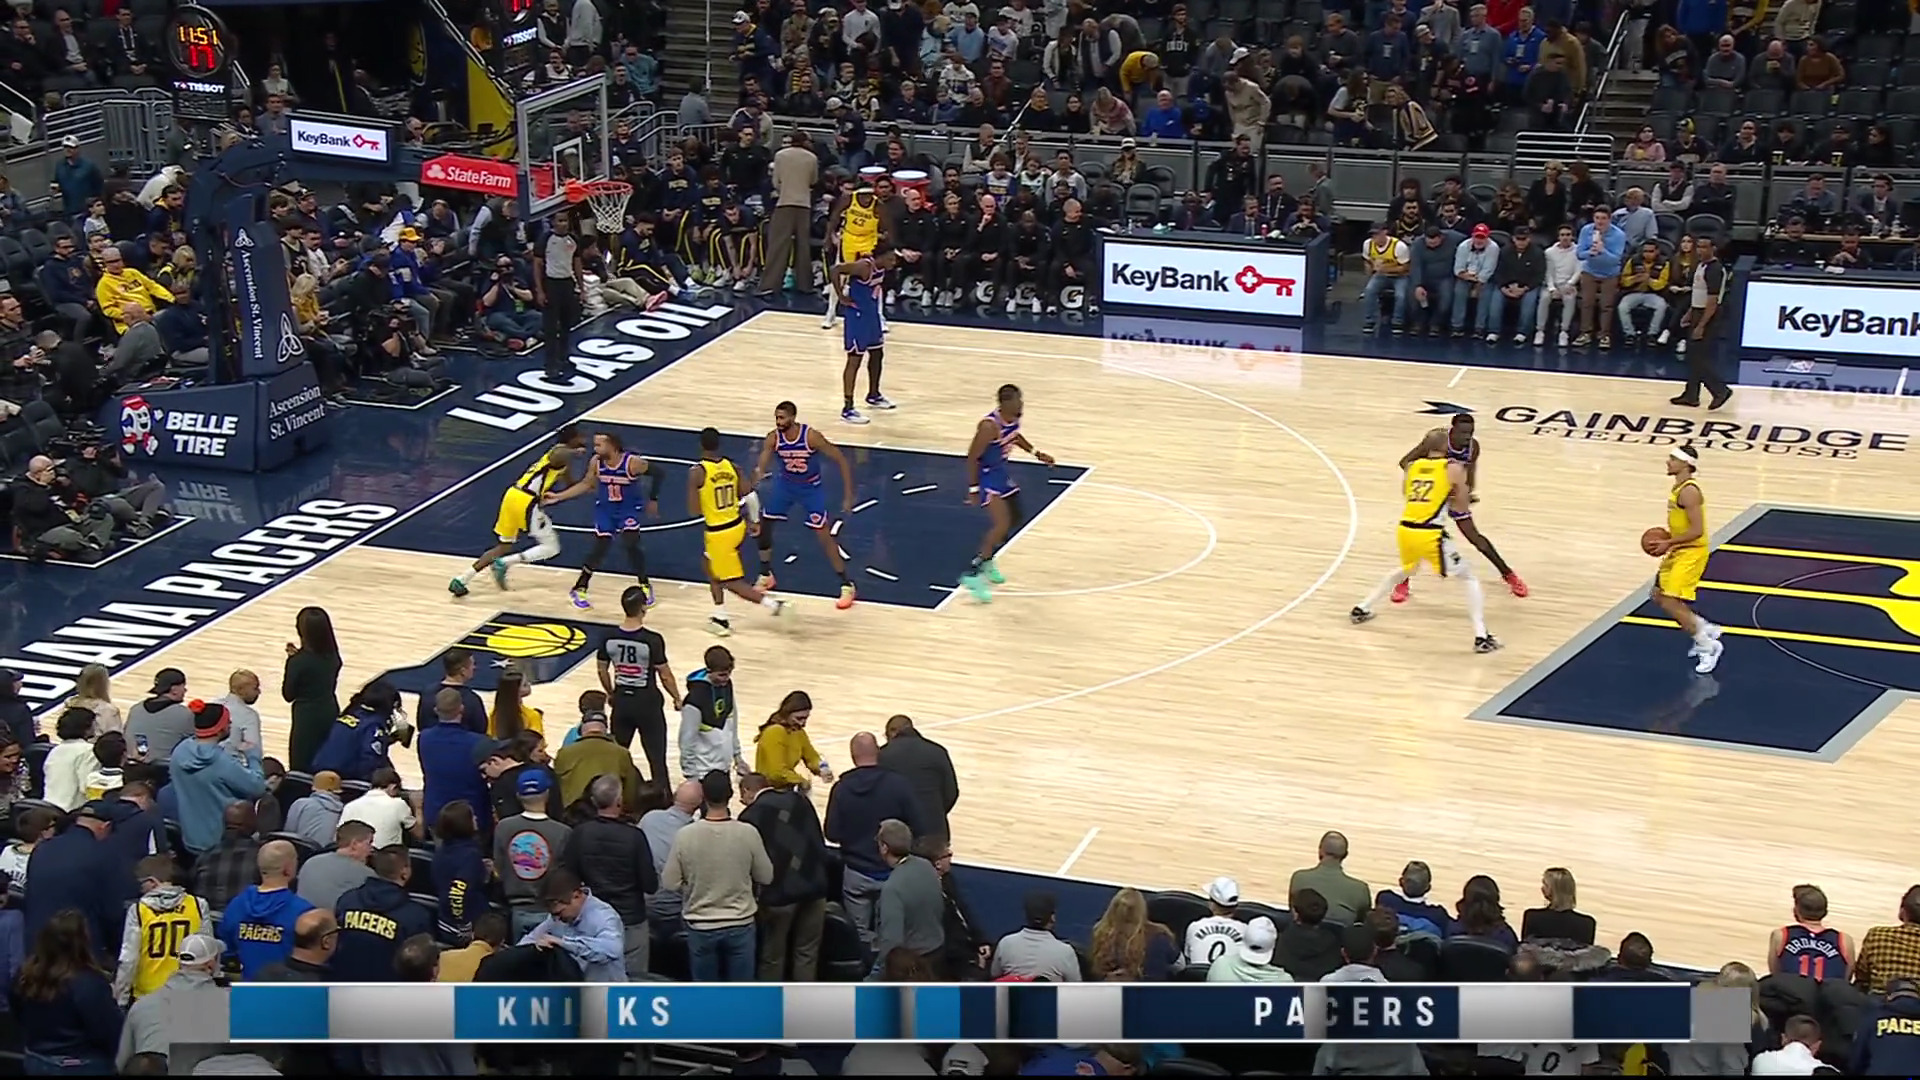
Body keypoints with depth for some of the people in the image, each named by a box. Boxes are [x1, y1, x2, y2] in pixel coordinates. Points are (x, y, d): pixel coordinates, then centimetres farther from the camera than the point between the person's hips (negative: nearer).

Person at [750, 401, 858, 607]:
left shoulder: (811, 437, -29)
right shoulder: (773, 438, -19)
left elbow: (841, 461, -22)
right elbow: (761, 467, -22)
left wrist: (848, 496, -22)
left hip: (811, 488, -4)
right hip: (785, 484, 4)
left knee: (824, 535, -9)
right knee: (762, 526, 6)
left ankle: (846, 586, 0)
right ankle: (765, 576, 27)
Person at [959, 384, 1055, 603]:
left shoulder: (1014, 418, -6)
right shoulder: (990, 426, -31)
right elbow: (972, 457, -26)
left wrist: (1036, 453, 18)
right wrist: (973, 489, -25)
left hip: (1001, 472, 9)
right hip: (986, 476, -9)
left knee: (1014, 519, 19)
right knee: (1002, 525, -20)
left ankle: (987, 560, 36)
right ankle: (972, 574, -17)